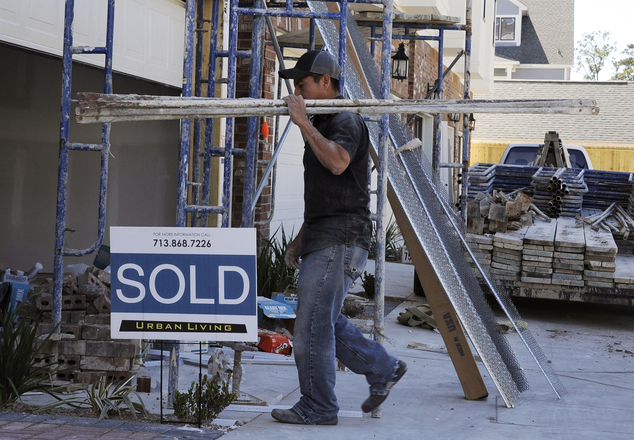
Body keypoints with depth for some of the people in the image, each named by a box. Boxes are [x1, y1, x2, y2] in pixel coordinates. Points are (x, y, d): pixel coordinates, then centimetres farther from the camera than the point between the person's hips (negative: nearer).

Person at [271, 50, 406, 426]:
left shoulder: (347, 122, -10)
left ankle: (318, 408, 3)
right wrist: (301, 239, 24)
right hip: (323, 239, 10)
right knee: (325, 322, 14)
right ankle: (383, 369, 23)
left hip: (340, 240, -10)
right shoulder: (321, 125, 21)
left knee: (312, 325, -6)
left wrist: (303, 122, -27)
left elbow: (337, 162, -33)